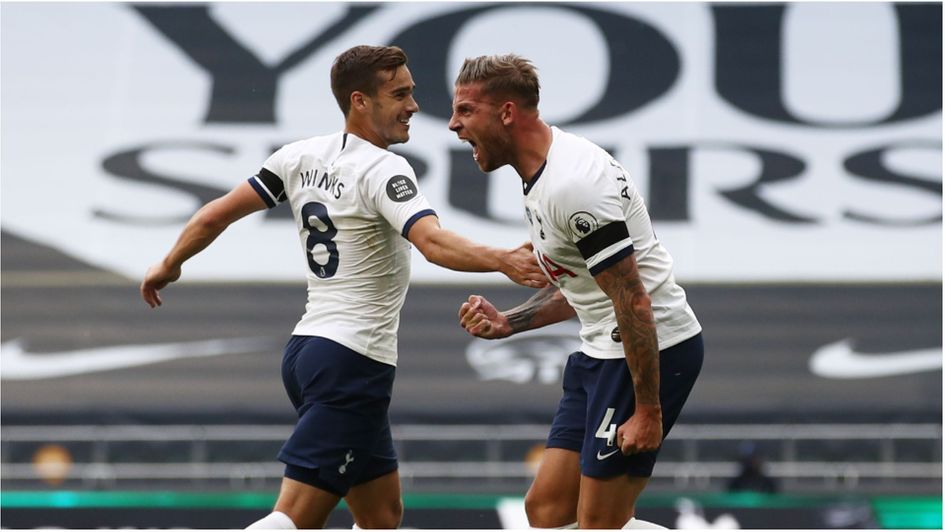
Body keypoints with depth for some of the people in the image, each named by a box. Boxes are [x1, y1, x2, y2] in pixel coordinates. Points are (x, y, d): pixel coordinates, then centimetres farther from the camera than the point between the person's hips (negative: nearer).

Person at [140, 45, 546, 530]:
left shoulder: (302, 157, 8)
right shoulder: (383, 171, -13)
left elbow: (215, 216, 13)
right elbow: (433, 242, -31)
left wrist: (169, 265, 28)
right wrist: (503, 262, -43)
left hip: (306, 348, 9)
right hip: (353, 359, -9)